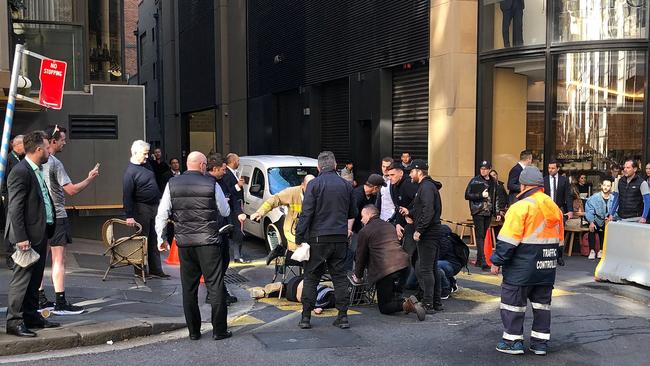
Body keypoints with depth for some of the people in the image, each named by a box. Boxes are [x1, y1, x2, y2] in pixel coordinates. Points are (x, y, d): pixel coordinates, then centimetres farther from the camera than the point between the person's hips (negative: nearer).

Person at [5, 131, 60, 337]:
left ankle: (31, 317, 25)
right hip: (28, 235, -10)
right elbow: (15, 208, -18)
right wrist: (21, 238, -21)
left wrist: (49, 228, 14)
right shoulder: (20, 172, -15)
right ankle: (14, 322, 4)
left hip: (41, 233, 10)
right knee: (22, 278, -4)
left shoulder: (37, 171, 15)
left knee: (35, 279, 15)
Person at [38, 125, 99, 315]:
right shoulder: (55, 163, -15)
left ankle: (40, 300, 19)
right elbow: (71, 190, -19)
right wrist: (90, 178, -7)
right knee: (59, 260, -4)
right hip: (56, 216, -8)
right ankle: (60, 303, -2)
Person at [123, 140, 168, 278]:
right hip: (142, 209, -8)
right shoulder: (130, 171, -15)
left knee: (154, 240, 10)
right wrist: (129, 216, -22)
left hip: (154, 207, 8)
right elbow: (127, 195, -18)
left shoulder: (147, 165, 10)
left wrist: (160, 200, 19)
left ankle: (155, 270, 16)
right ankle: (140, 270, 11)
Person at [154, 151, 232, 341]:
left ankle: (193, 331, 18)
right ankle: (219, 330, 8)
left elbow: (162, 215, 3)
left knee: (188, 288, 12)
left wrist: (161, 238, 13)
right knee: (215, 286, 4)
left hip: (184, 242, 3)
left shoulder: (172, 184, 3)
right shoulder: (211, 184, -6)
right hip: (208, 242, -3)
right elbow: (225, 212, 3)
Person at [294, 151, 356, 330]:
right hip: (340, 238, 4)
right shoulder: (346, 185, 8)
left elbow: (306, 213, -11)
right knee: (339, 276, 10)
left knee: (311, 277, 5)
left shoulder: (314, 184, -6)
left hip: (319, 237, -3)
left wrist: (299, 237, -7)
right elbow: (352, 213, 18)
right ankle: (343, 316, 11)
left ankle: (306, 317, 8)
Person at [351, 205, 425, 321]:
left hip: (384, 270, -6)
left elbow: (361, 256, 9)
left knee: (384, 308, 5)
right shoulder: (390, 226, 23)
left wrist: (357, 276, 26)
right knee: (395, 294, 32)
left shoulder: (364, 231, 2)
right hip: (403, 265, 7)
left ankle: (405, 305, -21)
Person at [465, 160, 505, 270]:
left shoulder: (493, 182, 12)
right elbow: (467, 195, -5)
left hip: (488, 213, 5)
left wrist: (498, 212, 13)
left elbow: (496, 198, 18)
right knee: (480, 236, -9)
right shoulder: (475, 181, -2)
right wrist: (481, 195, -14)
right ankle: (483, 261, -14)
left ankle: (479, 260, 16)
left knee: (484, 236, 7)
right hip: (478, 212, -5)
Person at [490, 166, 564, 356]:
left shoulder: (521, 207, -15)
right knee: (542, 303, 15)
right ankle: (540, 342, 20)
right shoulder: (554, 208, 10)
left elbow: (508, 240, -18)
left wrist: (497, 261, -11)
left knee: (512, 301, 4)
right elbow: (559, 240, 19)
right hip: (546, 268, 8)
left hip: (521, 268, -7)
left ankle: (513, 340, 8)